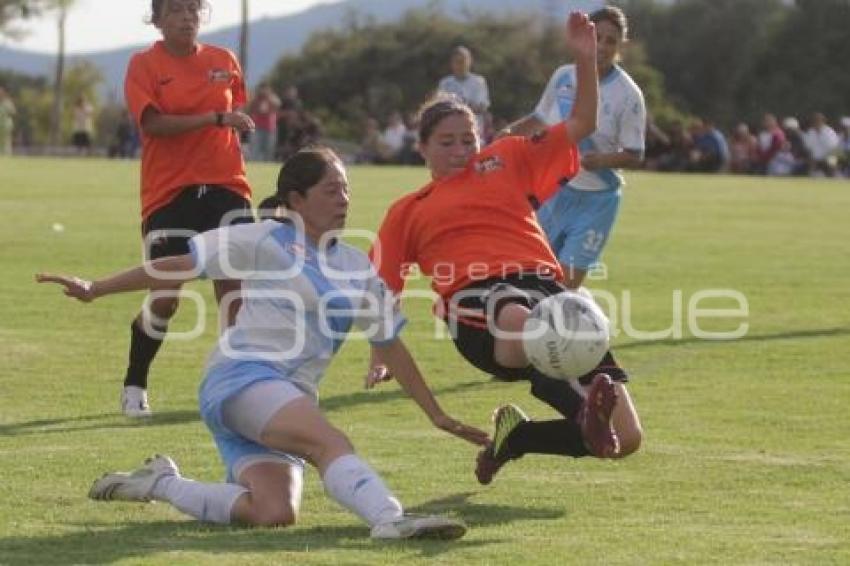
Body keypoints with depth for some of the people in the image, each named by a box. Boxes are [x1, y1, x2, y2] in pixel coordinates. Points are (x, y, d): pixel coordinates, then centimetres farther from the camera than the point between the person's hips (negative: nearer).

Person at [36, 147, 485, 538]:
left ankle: (159, 483, 1)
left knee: (274, 514, -18)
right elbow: (179, 266, 0)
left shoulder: (357, 268, 17)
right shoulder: (265, 241, -1)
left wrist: (437, 415, 22)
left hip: (292, 402, 7)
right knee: (331, 443, -33)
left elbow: (390, 344, 24)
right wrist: (94, 290, -5)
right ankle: (391, 520, -54)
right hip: (242, 377, -7)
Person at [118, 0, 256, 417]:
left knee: (238, 288, -9)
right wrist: (215, 118, -22)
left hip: (224, 190, 3)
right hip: (169, 195, -3)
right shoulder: (144, 65, -3)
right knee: (165, 300, -2)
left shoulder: (224, 61, 10)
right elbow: (153, 123, -17)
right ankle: (134, 387, 20)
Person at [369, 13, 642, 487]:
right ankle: (585, 411, -56)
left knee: (624, 440, -13)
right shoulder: (408, 212, 27)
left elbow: (582, 124, 24)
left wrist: (585, 58, 11)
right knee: (517, 319, -46)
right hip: (475, 296, -3)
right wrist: (379, 360, 22)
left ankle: (516, 436, 9)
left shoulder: (508, 160, 27)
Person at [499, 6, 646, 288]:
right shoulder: (563, 77, -1)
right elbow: (540, 119, 16)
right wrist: (510, 131, -2)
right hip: (554, 192, 4)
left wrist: (598, 160, -28)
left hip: (595, 200, -4)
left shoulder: (628, 95, -14)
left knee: (566, 285, -9)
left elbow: (634, 156, -11)